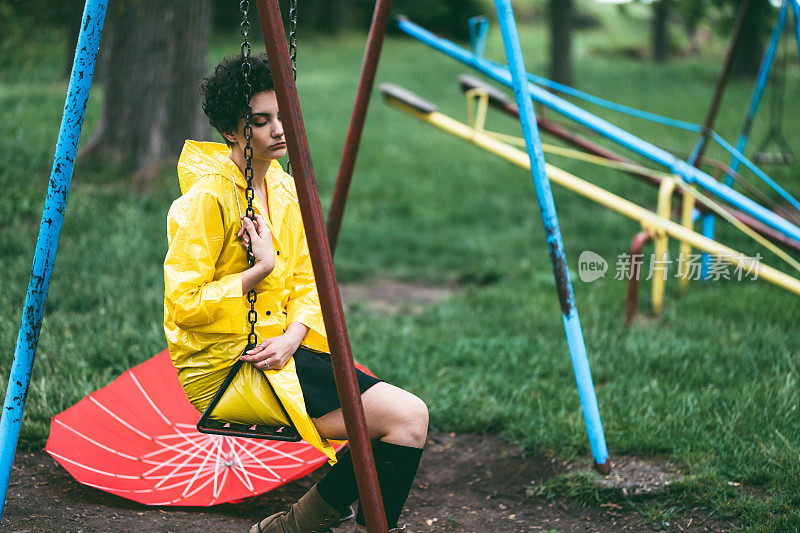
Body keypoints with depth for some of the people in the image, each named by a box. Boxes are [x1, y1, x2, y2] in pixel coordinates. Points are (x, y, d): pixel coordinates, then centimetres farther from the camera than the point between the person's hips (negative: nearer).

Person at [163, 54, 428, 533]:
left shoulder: (286, 188, 10)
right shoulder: (207, 197, -14)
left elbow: (308, 283, 11)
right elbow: (184, 305, -17)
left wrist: (292, 336, -8)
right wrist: (261, 270, -20)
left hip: (279, 351, 8)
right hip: (224, 368, -8)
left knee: (409, 417, -4)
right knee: (406, 417, -17)